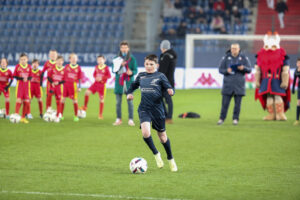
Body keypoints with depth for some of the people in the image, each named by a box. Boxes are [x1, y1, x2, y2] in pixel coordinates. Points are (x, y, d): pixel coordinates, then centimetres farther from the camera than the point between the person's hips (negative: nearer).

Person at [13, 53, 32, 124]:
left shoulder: (29, 67, 4)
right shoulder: (17, 66, -3)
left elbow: (30, 77, 8)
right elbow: (14, 76, -3)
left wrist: (27, 78, -15)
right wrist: (21, 78, -18)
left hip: (27, 85, 3)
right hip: (19, 85, -3)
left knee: (26, 102, 2)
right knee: (19, 100, -14)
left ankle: (23, 117, 12)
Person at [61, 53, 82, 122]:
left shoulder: (78, 68, 3)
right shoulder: (66, 66, 6)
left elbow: (79, 79, 5)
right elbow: (63, 76, 11)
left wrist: (79, 87, 1)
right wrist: (62, 83, 7)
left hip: (73, 85, -2)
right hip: (66, 84, 2)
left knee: (74, 100, -2)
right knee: (63, 99, 3)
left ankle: (76, 116, 7)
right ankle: (61, 115, 14)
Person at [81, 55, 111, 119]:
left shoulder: (106, 68, -8)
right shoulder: (96, 67, 5)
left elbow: (109, 76, -10)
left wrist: (101, 78, -17)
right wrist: (96, 78, -7)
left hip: (102, 84, -4)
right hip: (96, 83, 4)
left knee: (101, 99, 2)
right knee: (87, 92, -14)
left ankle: (100, 114, 10)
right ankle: (85, 106, 4)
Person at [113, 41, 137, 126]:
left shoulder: (132, 59, 4)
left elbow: (135, 70, 3)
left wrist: (131, 72, -20)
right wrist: (120, 65, -15)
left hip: (129, 82, -2)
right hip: (119, 82, 2)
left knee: (130, 101, -4)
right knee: (118, 102, 4)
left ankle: (130, 119, -1)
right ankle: (118, 119, 12)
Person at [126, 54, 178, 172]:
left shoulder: (160, 76, 0)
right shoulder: (141, 76, 9)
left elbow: (169, 88, -6)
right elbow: (133, 86, 24)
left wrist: (170, 91, -28)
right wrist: (129, 93, 4)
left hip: (157, 109, -2)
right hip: (144, 109, 2)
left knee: (162, 136, 8)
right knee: (146, 133, -21)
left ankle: (170, 160, 29)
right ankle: (156, 154, 3)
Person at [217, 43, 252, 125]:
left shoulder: (244, 58, 4)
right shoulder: (226, 57, 4)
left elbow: (249, 70, 2)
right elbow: (220, 69, 5)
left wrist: (243, 68, -19)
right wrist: (226, 71, -16)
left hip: (239, 84, 0)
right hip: (228, 83, 0)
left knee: (238, 103, 0)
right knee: (225, 102, -1)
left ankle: (235, 119, 8)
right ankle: (222, 118, 5)